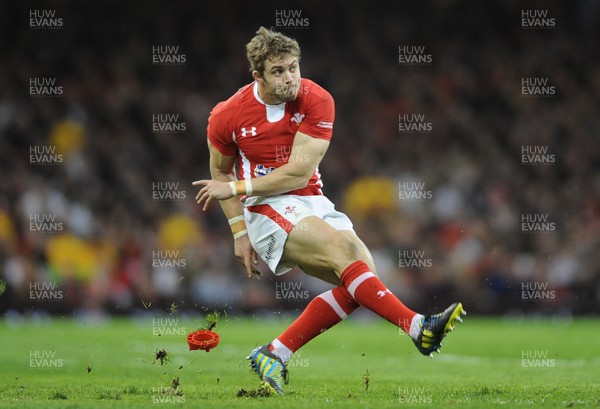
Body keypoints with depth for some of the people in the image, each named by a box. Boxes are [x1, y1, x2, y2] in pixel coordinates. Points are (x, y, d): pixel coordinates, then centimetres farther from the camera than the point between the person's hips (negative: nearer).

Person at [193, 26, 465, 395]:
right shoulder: (227, 116, -5)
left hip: (313, 204, 4)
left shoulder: (317, 101, -6)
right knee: (343, 248, -29)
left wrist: (236, 188, -12)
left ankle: (274, 355, -13)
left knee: (362, 275, -16)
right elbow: (220, 172, 12)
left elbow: (299, 172, -11)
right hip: (268, 212, -4)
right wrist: (240, 233, 6)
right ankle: (418, 328, -37)